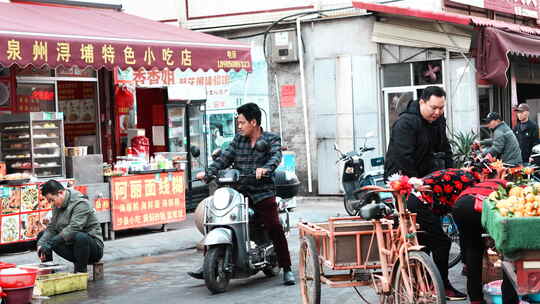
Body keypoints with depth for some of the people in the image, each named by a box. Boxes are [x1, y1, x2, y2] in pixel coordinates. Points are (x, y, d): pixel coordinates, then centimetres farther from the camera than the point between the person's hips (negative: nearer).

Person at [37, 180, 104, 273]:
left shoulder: (81, 204, -19)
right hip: (70, 244, 8)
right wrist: (41, 243, -16)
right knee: (42, 236, 3)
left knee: (80, 237, -40)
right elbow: (51, 228, 3)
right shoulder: (58, 205, 7)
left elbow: (73, 229, -30)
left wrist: (50, 243, -35)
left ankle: (81, 272, -24)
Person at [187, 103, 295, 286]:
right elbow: (225, 158, 8)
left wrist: (265, 169, -36)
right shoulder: (238, 140, 16)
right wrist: (208, 172, -8)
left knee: (275, 229, -14)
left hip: (263, 193, -4)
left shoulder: (271, 139, 3)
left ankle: (287, 270, -3)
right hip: (239, 192, 4)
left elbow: (276, 157, -15)